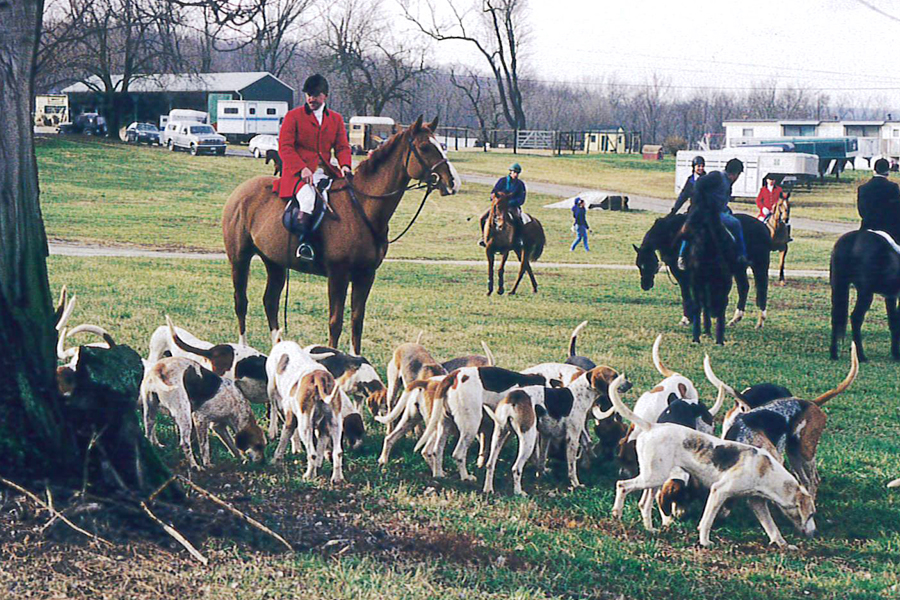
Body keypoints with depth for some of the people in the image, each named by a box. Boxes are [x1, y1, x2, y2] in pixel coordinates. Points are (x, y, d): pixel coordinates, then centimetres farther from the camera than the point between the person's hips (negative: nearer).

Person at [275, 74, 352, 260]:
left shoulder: (336, 119, 19)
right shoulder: (293, 116, 6)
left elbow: (342, 147, 14)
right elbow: (285, 147, -2)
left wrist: (345, 165, -9)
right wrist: (302, 168, -16)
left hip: (324, 172, 5)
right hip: (297, 173, -4)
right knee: (307, 196, -35)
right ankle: (303, 242, -30)